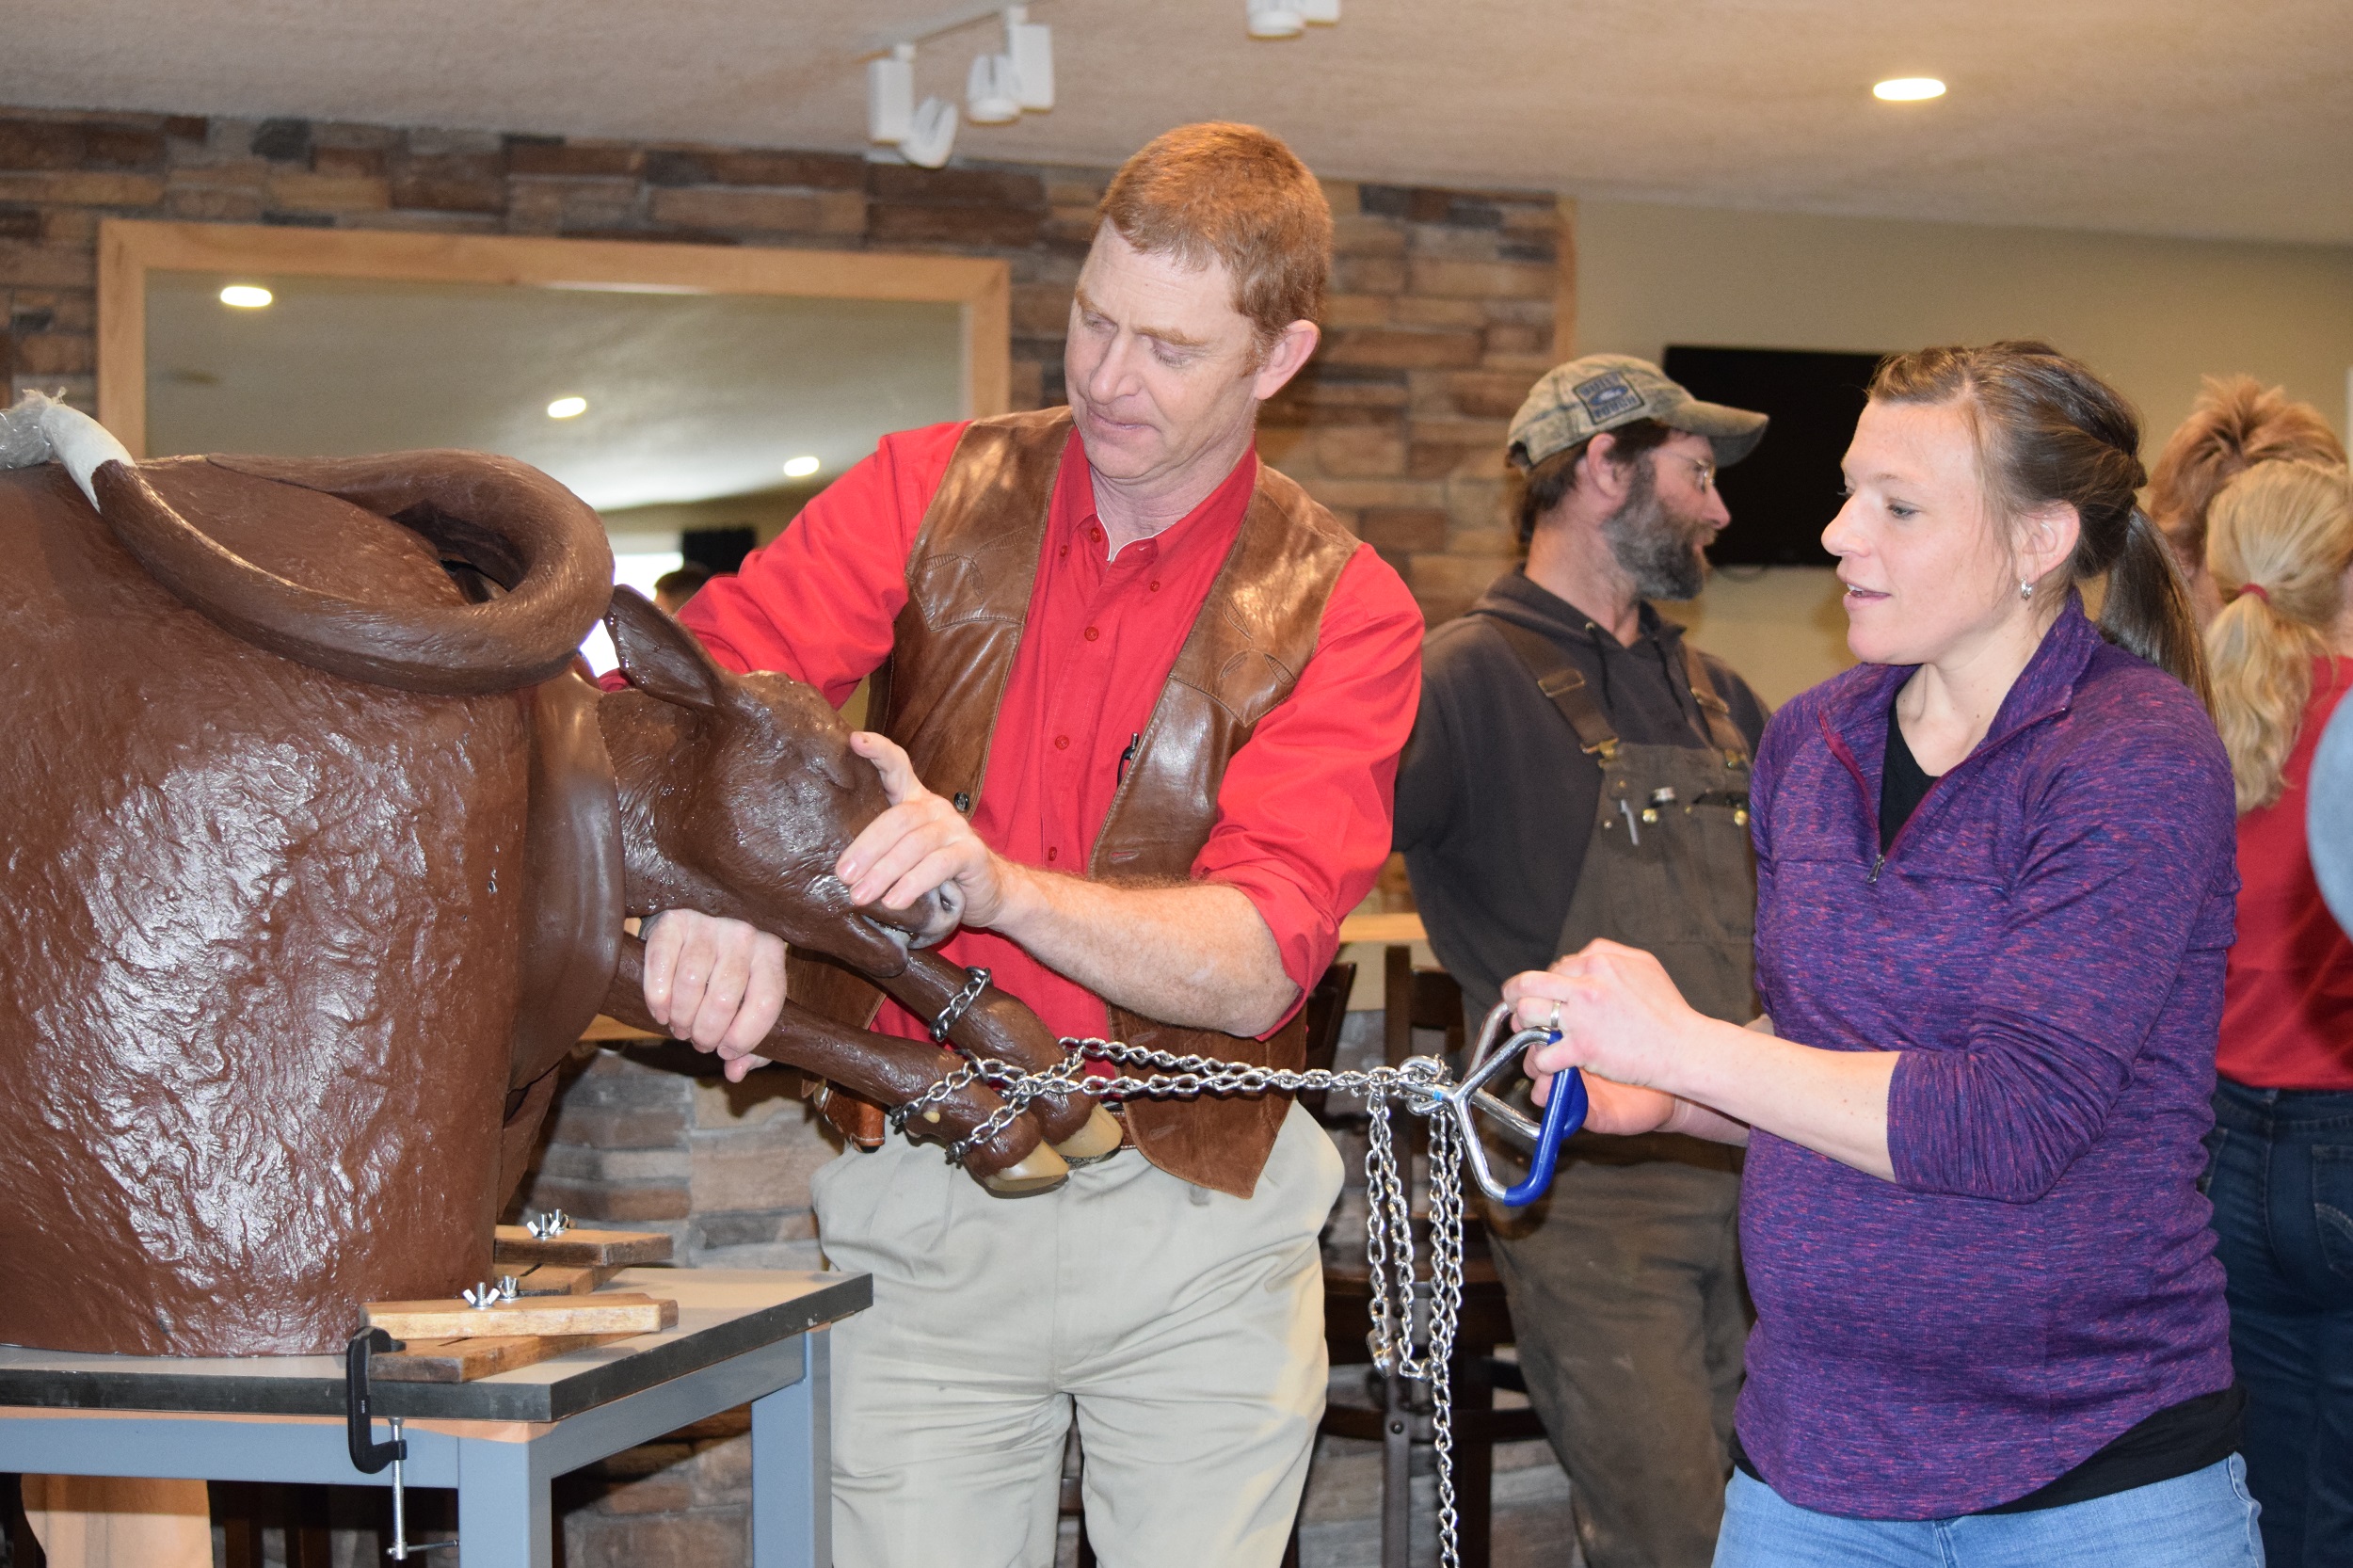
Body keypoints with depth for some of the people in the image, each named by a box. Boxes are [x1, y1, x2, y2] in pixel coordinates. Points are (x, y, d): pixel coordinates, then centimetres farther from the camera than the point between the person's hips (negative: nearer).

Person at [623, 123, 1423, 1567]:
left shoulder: (1340, 611, -5)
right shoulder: (933, 496, 2)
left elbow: (1256, 961, -16)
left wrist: (996, 885, -34)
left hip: (1192, 1223, -1)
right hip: (916, 1204, 1)